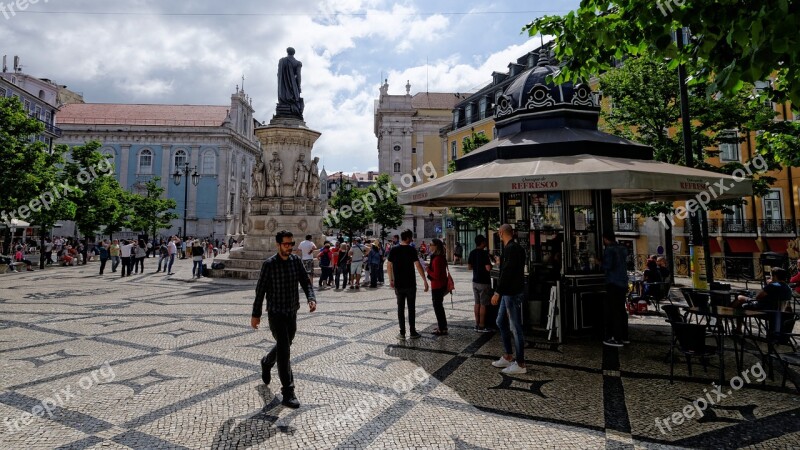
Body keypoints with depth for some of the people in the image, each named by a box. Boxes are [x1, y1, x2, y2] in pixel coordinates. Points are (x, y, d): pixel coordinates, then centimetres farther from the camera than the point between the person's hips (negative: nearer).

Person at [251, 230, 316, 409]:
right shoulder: (269, 264, -12)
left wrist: (311, 299, -19)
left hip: (292, 312, 5)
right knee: (284, 350, -7)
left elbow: (305, 282, -1)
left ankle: (266, 362, 53)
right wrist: (256, 314, -5)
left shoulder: (296, 261, -1)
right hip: (276, 313, -5)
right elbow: (260, 290, -7)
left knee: (284, 346, 22)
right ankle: (288, 393, 2)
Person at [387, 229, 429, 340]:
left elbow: (389, 266, 4)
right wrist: (425, 280, -11)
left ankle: (402, 333, 10)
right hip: (410, 284, -3)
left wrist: (391, 279, 15)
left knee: (400, 308, 8)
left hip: (398, 284, 3)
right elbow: (418, 265, -14)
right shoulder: (411, 249, -8)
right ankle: (412, 332, 12)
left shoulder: (394, 250, 2)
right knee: (411, 308, 7)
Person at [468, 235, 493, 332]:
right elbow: (488, 268, -22)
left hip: (475, 281, 7)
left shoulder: (472, 253, 5)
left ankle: (477, 324, 18)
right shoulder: (484, 253, -18)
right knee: (483, 304, 1)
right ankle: (481, 326, 6)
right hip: (484, 282, -7)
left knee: (477, 303, 13)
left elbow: (469, 267, 10)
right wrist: (490, 264, -3)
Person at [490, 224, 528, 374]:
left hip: (513, 293, -11)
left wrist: (497, 292, -22)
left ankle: (520, 364, 9)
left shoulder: (511, 249, -18)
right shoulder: (515, 248, 13)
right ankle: (507, 357, 28)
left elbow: (507, 272, -23)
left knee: (516, 327, -2)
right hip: (508, 292, 11)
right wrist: (501, 261, 33)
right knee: (501, 322, 18)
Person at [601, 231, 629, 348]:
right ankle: (624, 336, 22)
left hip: (613, 283, -8)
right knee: (621, 309, 15)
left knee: (613, 310, -6)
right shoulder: (623, 248, 13)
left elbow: (607, 266, -18)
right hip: (623, 283, 8)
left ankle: (617, 339, -5)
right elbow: (624, 262, 18)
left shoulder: (609, 249, -12)